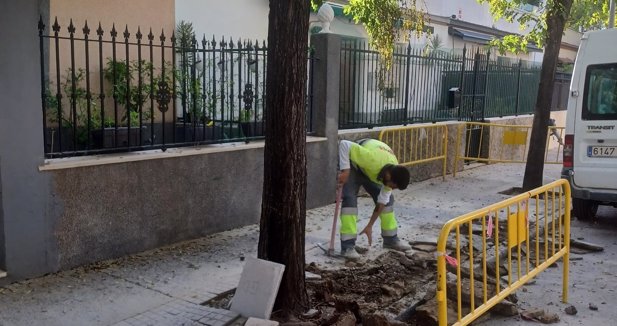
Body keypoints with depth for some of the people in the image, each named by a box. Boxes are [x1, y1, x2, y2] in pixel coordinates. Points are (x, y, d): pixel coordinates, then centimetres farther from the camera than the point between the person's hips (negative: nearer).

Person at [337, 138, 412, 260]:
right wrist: (345, 171, -41)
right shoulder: (372, 159, -44)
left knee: (388, 199, 2)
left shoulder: (394, 172, -22)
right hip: (353, 165, -6)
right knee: (350, 199, -23)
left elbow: (382, 201, -15)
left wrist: (370, 226, -14)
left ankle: (391, 239, 18)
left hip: (370, 170, 6)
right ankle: (348, 246, -20)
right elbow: (344, 144, -41)